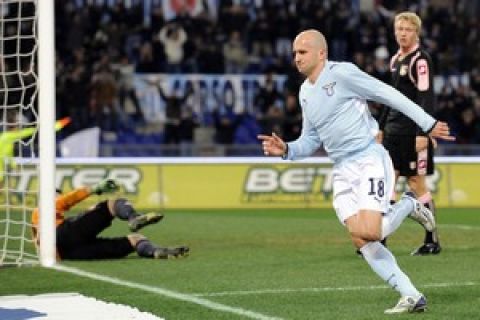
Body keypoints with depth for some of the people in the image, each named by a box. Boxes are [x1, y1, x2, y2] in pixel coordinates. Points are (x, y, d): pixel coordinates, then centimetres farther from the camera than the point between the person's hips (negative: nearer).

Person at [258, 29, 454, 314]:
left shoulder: (342, 73, -9)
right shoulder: (305, 92, 15)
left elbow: (389, 95, -7)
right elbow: (311, 140, 22)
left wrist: (428, 124, -8)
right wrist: (286, 150, 2)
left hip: (369, 159, -7)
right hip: (343, 170, 7)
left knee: (369, 233, -23)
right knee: (360, 240, -6)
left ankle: (408, 206, 8)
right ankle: (412, 297, 1)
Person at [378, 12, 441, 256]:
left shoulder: (420, 60, -10)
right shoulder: (395, 60, 14)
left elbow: (426, 98, -16)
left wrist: (422, 133, -22)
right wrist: (382, 127, 21)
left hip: (413, 130, -8)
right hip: (394, 129, 8)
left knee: (416, 182, -3)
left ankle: (432, 241, 7)